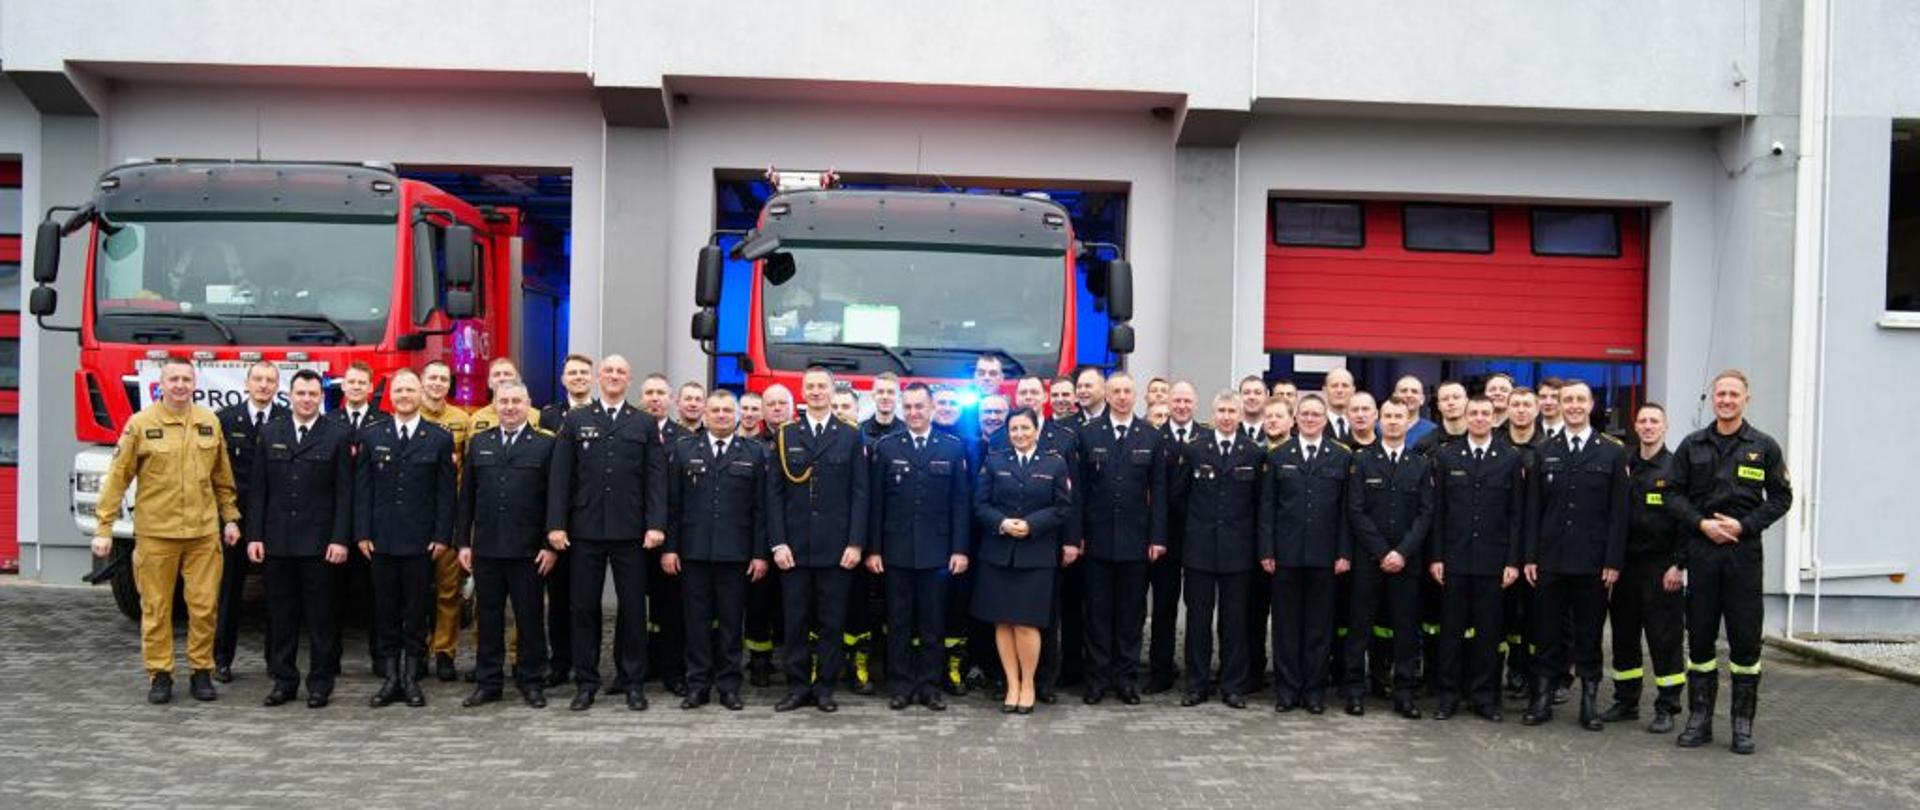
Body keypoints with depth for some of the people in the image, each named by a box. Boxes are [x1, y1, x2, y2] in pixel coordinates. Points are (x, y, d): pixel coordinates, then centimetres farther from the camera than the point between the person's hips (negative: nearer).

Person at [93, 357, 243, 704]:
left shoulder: (210, 422, 6)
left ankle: (201, 672, 16)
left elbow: (222, 477, 12)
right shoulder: (141, 424, -3)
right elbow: (117, 478, -2)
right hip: (155, 532, -2)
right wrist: (103, 528, -5)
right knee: (156, 608, 6)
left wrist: (231, 518, 9)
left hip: (204, 531, 2)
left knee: (204, 606, 3)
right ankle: (159, 675, 17)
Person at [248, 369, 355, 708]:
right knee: (281, 614, 8)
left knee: (320, 616, 2)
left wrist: (340, 539, -9)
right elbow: (258, 489, 9)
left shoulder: (338, 435, 0)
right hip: (277, 541, 3)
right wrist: (255, 535, 2)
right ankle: (284, 679, 17)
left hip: (319, 541, -3)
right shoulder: (271, 434, 10)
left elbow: (344, 492, -3)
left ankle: (320, 682, 10)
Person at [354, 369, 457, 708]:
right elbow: (362, 488, 5)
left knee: (416, 613, 4)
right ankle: (390, 678, 13)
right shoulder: (371, 435, 7)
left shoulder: (440, 438, 3)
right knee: (385, 612, 6)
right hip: (381, 539, 1)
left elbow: (447, 492, 1)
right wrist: (362, 533, -2)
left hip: (421, 540, -1)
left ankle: (411, 677, 12)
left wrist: (442, 536, -5)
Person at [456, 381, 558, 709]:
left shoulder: (546, 444, 0)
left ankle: (532, 682, 15)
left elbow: (553, 498, -2)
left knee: (530, 618, 4)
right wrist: (463, 541, 5)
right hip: (486, 547, 3)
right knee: (487, 617, 9)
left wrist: (551, 545, -7)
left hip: (527, 549, -3)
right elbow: (466, 496, 11)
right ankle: (487, 682, 19)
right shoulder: (479, 443, 11)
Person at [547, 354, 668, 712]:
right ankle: (586, 683, 16)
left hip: (630, 531, 0)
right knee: (585, 608, 6)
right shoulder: (575, 421, 8)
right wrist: (556, 524, -5)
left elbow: (655, 478, 1)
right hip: (585, 530, 0)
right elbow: (559, 477, 3)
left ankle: (634, 682, 15)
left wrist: (656, 524, -8)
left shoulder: (645, 424, 7)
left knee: (633, 608, 5)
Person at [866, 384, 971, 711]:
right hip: (896, 551, 0)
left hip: (937, 551, 0)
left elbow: (960, 502, 2)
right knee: (898, 623, 6)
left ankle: (929, 686, 14)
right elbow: (876, 502, 3)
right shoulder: (886, 447, 5)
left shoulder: (953, 448, 4)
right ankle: (900, 686, 14)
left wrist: (960, 549, -3)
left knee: (933, 623, 5)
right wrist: (873, 549, -2)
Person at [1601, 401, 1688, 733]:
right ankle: (1626, 702, 20)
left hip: (1660, 567, -5)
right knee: (1623, 636, 10)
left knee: (1664, 639, -1)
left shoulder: (1676, 468, -3)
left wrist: (1677, 564, -13)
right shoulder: (1624, 466, 10)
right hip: (1625, 565, 5)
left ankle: (1667, 708, 8)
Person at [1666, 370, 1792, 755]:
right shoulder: (1692, 445, 8)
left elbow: (1781, 497, 3)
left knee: (1746, 640, 1)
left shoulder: (1764, 447, 4)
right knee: (1699, 637, 6)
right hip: (1701, 552, 1)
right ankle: (1699, 719, 14)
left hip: (1744, 552, -1)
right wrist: (1701, 523, -10)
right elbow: (1674, 494, 6)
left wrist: (1743, 525, -10)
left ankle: (1743, 723, 10)